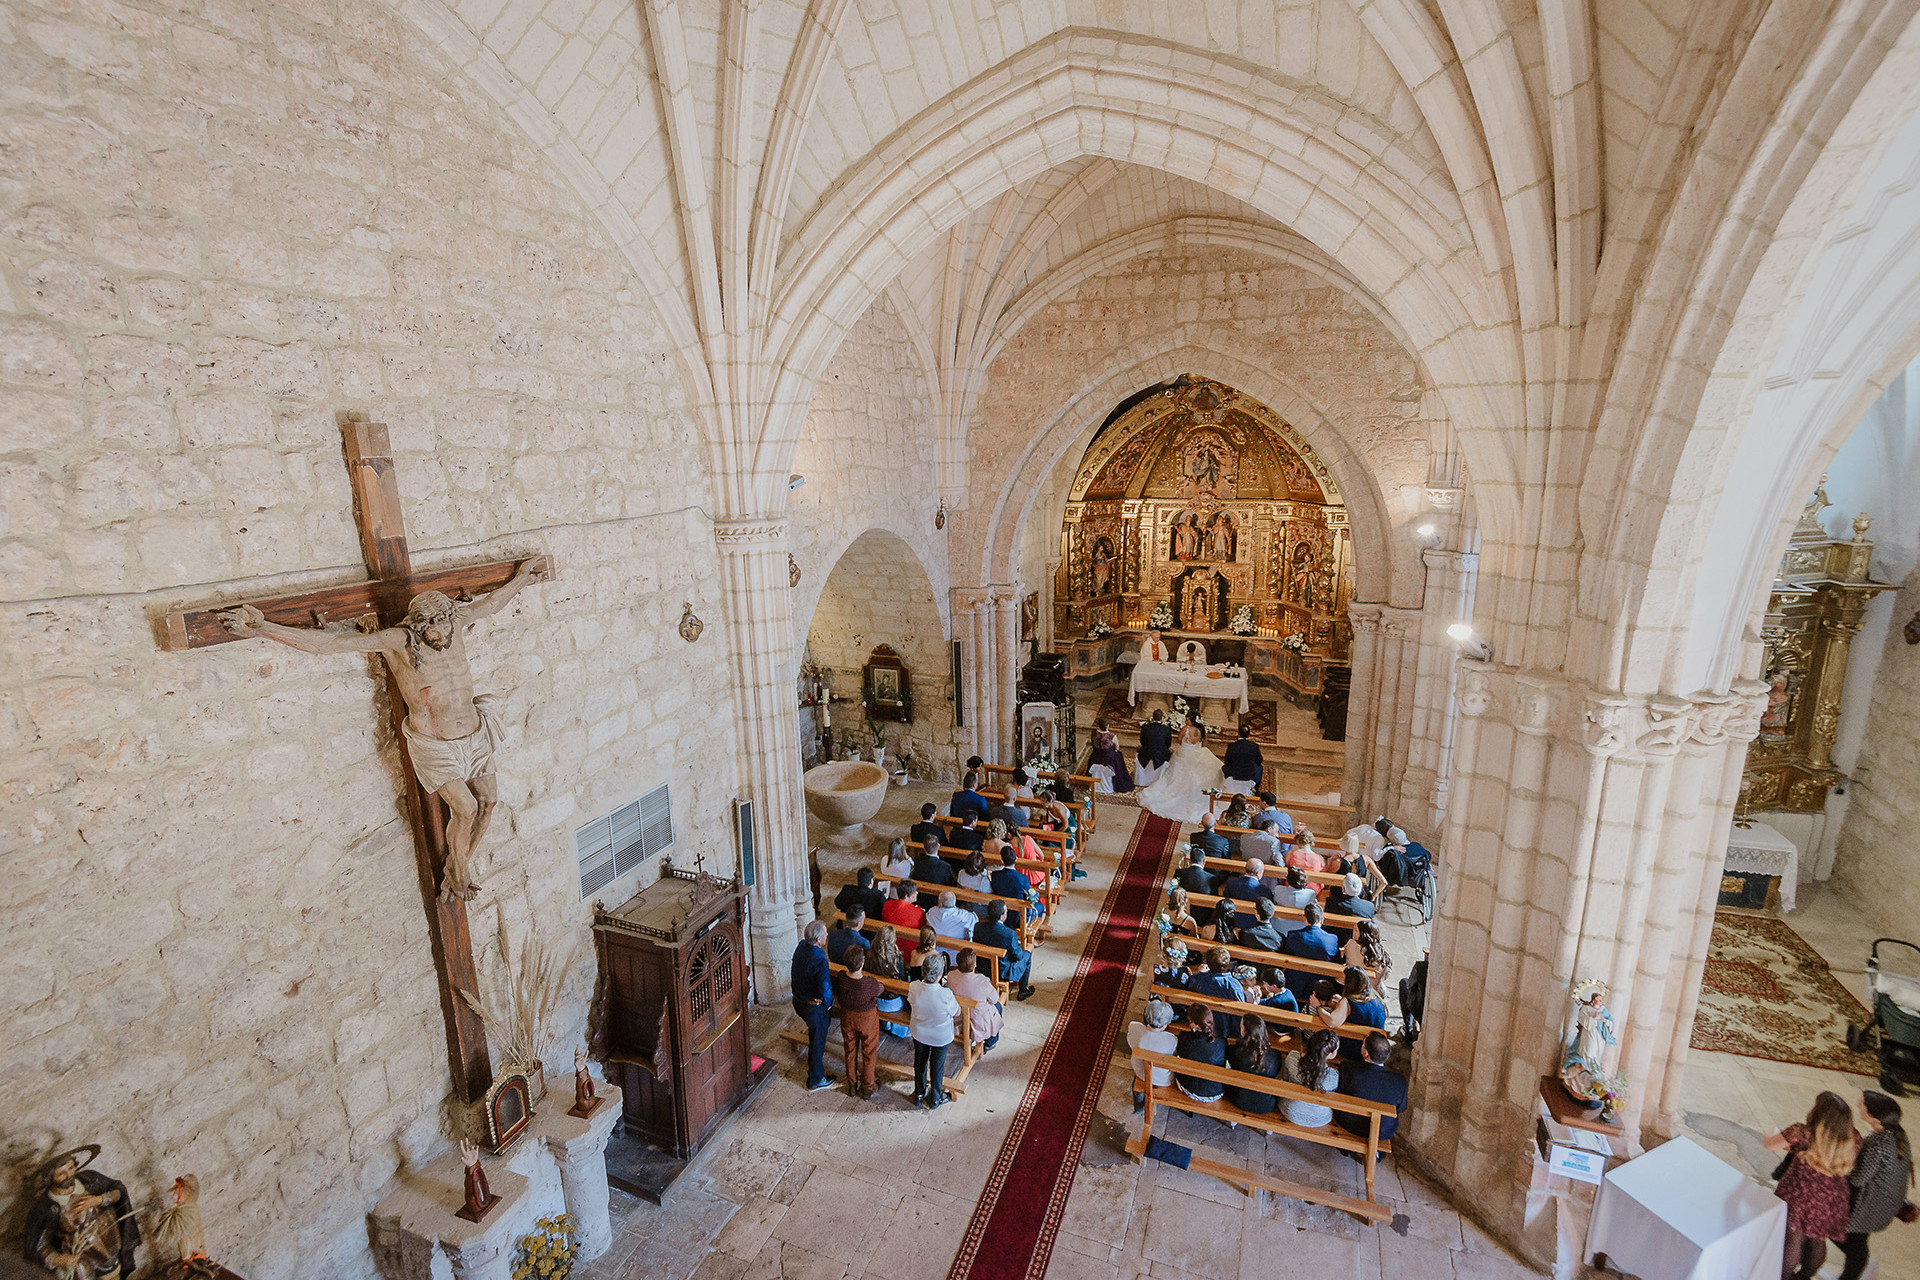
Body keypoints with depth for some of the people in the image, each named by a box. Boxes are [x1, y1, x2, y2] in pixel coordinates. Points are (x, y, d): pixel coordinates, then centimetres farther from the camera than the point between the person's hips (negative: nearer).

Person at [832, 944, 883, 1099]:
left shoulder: (840, 978, -26)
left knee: (850, 1051, 26)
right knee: (868, 1053, 21)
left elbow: (836, 995, -5)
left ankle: (852, 1085, 44)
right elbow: (881, 990, -12)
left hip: (847, 1017, 3)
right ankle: (867, 1088, 37)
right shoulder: (870, 984, -36)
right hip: (867, 1019, -3)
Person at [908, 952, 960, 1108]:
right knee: (937, 1065, 24)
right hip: (941, 1035, -2)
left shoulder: (914, 987, -30)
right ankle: (935, 1098, 46)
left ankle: (919, 1094, 50)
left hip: (919, 1033, 2)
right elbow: (957, 1013, -18)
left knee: (920, 1062, 28)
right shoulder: (946, 994, -38)